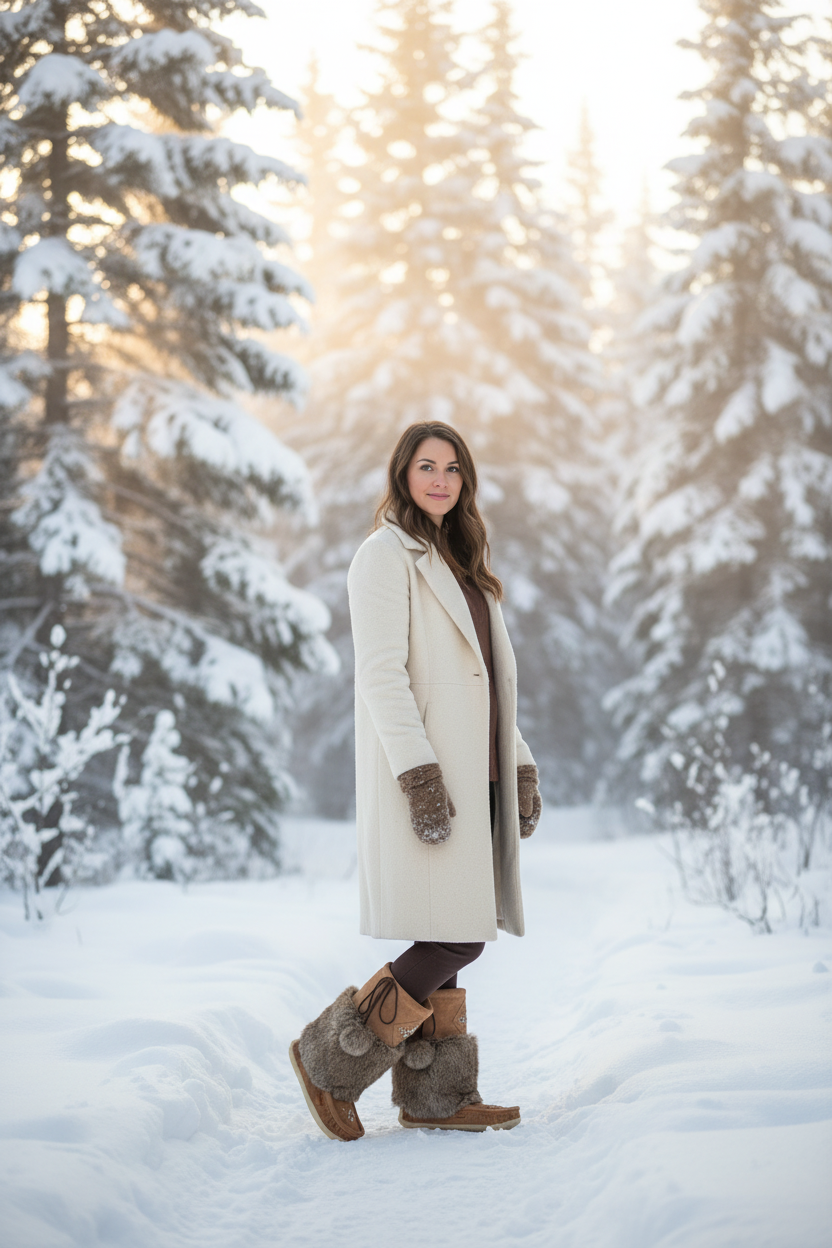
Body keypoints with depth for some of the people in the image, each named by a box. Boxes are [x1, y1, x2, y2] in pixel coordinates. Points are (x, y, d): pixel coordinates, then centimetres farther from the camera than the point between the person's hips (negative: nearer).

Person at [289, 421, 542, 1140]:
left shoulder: (460, 566, 21)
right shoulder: (386, 554, -6)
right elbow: (381, 672, -15)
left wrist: (521, 769, 15)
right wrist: (420, 776, -22)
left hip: (471, 777, 8)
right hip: (424, 776, -8)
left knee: (448, 942, 8)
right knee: (456, 939, -12)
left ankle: (437, 1094, 13)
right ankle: (332, 1063, -2)